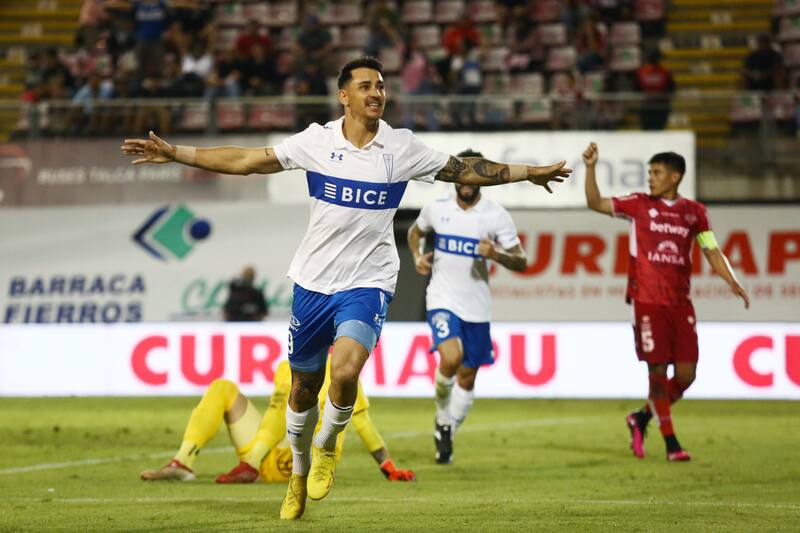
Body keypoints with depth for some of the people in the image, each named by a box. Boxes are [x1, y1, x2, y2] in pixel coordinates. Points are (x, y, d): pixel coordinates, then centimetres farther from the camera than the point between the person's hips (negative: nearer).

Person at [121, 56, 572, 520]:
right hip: (313, 281, 2)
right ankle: (299, 471, 35)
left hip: (368, 283, -2)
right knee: (304, 387, 10)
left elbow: (463, 170, 9)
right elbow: (245, 161, 2)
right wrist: (174, 153, -2)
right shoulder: (317, 141, -2)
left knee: (345, 372, -25)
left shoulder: (403, 147, -2)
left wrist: (529, 173, 8)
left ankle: (327, 446, 4)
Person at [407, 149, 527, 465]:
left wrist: (496, 254, -25)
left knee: (467, 378, 9)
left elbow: (521, 262, -5)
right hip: (442, 300, -1)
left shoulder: (496, 215, -6)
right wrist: (417, 256, 3)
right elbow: (415, 231, 23)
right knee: (451, 358, -26)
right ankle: (443, 417, 1)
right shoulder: (436, 210, 1)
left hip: (477, 307, 1)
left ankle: (447, 433, 30)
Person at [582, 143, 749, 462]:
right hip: (647, 301, -3)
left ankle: (641, 418, 22)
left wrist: (732, 282, -5)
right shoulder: (640, 205, 4)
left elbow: (712, 251, 9)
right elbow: (595, 203, 1)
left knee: (686, 374, -1)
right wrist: (590, 168, -12)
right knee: (658, 371, -5)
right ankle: (670, 442, 5)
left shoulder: (694, 212, 9)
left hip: (680, 303, 3)